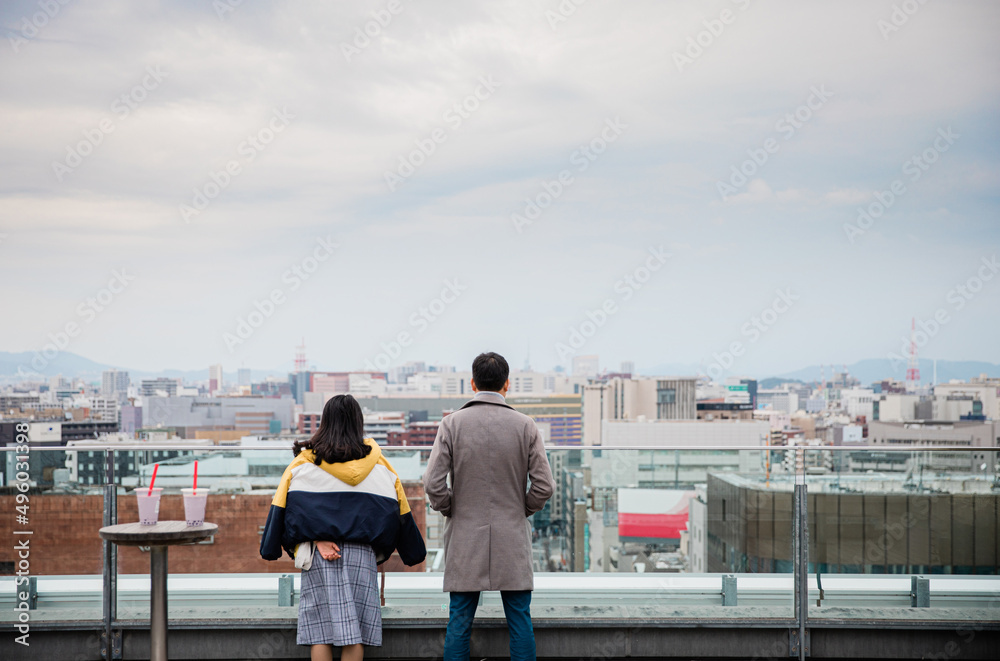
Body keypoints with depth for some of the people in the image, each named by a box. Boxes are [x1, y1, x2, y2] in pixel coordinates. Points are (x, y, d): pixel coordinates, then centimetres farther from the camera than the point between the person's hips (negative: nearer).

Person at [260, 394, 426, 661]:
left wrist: (317, 540, -11)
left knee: (320, 631, 2)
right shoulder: (376, 462, 5)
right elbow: (396, 509, 7)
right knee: (354, 631, 3)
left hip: (317, 556, -1)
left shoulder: (306, 461, 2)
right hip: (361, 553, 1)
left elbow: (290, 504, -7)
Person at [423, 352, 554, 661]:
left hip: (465, 540, 0)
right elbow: (543, 486, -6)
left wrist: (450, 511, 8)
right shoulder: (525, 426, -3)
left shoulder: (452, 424, -4)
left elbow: (433, 484, -10)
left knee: (459, 623, 6)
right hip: (512, 540, 0)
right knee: (520, 621, 6)